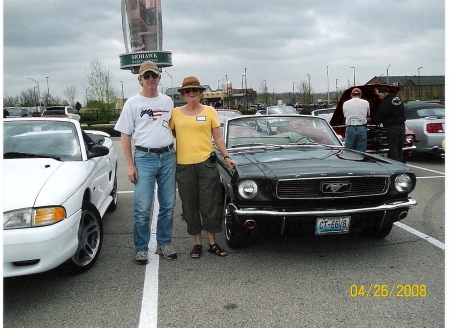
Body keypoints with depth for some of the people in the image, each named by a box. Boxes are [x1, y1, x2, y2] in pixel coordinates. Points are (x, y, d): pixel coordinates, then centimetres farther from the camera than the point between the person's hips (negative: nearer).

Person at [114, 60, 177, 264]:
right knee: (143, 209, -4)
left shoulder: (168, 101, 12)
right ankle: (141, 249, 10)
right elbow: (125, 135, 1)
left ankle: (164, 244, 22)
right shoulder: (133, 103, 2)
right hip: (145, 158, -3)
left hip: (168, 157, 4)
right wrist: (130, 165, -6)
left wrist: (175, 155, 11)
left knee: (168, 206, 8)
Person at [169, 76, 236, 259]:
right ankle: (197, 242, 22)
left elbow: (218, 137, 6)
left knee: (210, 205, 4)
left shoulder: (210, 111, 5)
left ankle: (212, 243, 18)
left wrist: (226, 157, -2)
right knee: (190, 206, 8)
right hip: (184, 166, 1)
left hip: (207, 163, -1)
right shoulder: (175, 113, 6)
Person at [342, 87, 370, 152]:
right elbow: (368, 115, 17)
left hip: (350, 129, 0)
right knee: (361, 153, 4)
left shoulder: (345, 104, 6)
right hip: (362, 129, 0)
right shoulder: (366, 103, 6)